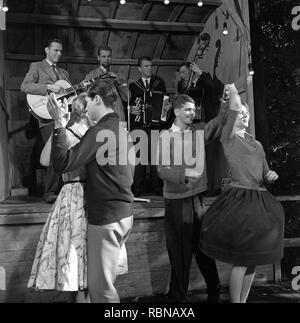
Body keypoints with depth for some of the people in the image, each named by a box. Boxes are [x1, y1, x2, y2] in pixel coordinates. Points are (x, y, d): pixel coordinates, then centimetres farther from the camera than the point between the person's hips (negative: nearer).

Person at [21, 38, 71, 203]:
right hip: (48, 117, -6)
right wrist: (49, 87, -16)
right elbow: (25, 86, -6)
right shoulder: (36, 67, 9)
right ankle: (50, 192, -4)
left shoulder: (63, 72, 27)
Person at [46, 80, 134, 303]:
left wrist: (60, 125, -13)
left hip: (106, 218, -9)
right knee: (106, 280, 21)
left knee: (100, 287, 3)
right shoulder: (122, 129, 11)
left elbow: (62, 164, -20)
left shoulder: (101, 130, -17)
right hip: (124, 214, 9)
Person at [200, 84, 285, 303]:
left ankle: (243, 300, 28)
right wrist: (233, 93, -5)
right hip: (240, 199, -7)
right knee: (241, 261, -4)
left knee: (253, 260, 12)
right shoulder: (228, 138, -1)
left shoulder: (257, 144, 19)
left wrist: (271, 176, 2)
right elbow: (235, 107, -17)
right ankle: (235, 301, 13)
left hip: (260, 201, 7)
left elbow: (265, 174, 22)